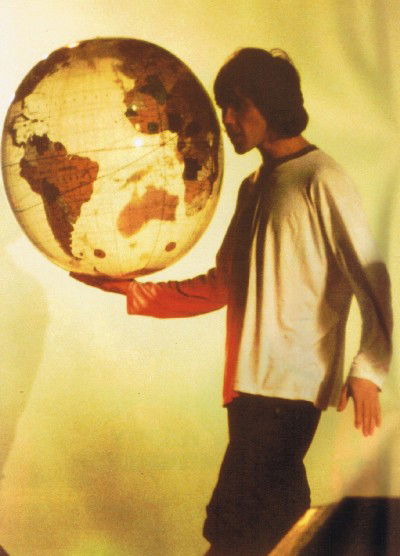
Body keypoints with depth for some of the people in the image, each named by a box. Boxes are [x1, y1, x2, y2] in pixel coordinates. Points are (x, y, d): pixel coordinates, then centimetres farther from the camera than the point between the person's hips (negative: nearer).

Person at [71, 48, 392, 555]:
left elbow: (370, 276, -13)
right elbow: (219, 287, 20)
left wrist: (368, 368, -25)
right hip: (251, 382, 8)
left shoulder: (320, 180, -6)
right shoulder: (254, 186, 20)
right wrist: (129, 290, 12)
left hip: (291, 386, -8)